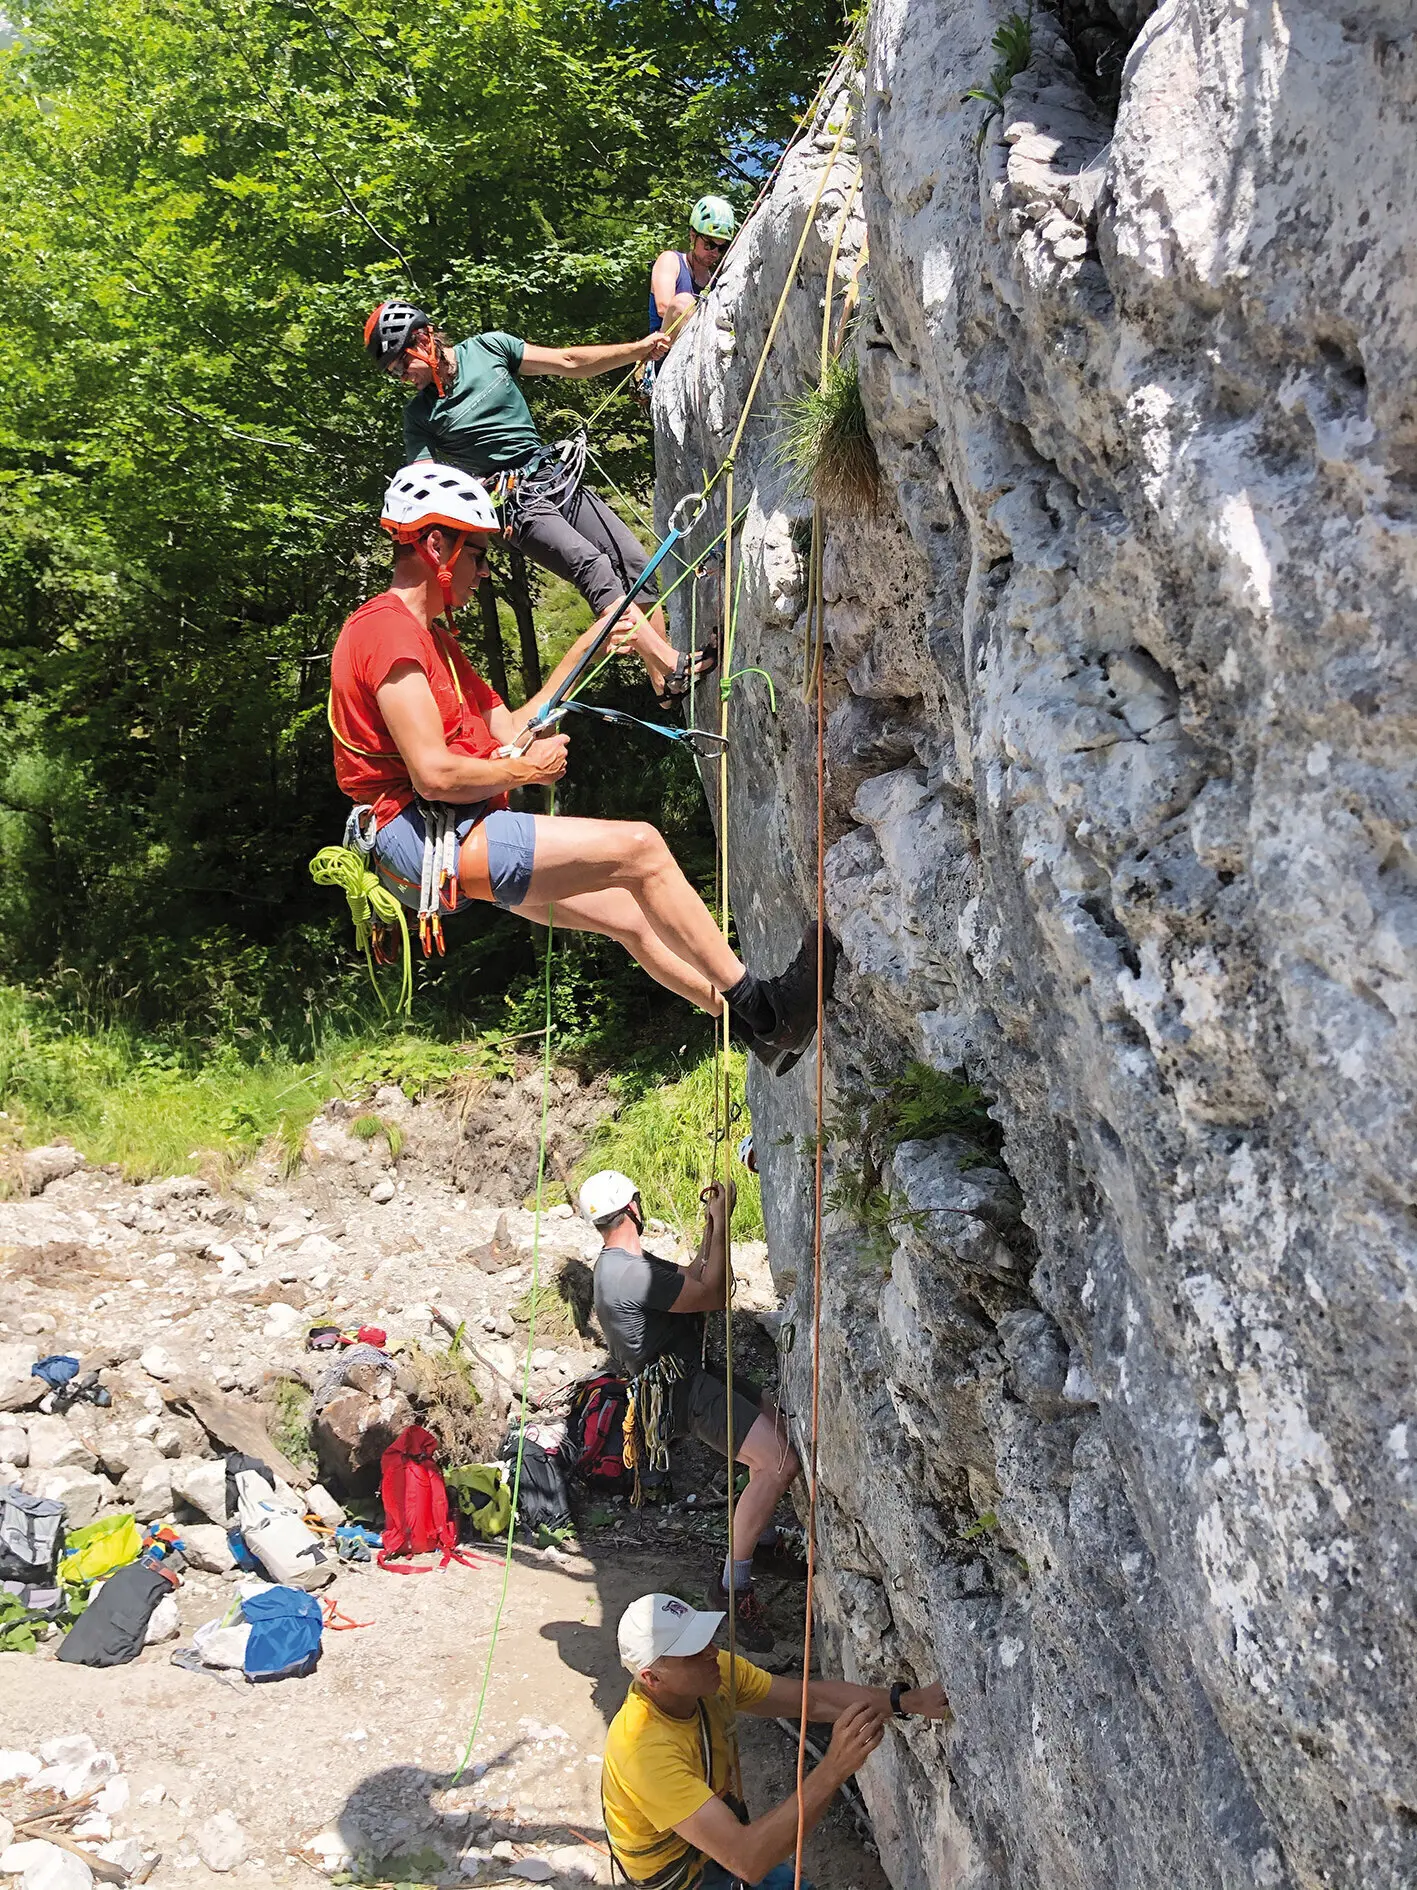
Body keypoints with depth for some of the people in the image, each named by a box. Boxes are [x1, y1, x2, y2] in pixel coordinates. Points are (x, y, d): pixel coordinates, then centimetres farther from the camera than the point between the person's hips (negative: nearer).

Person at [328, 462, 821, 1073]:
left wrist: (586, 649, 17)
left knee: (636, 918, 10)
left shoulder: (431, 637, 22)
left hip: (454, 838, 11)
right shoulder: (388, 628, -13)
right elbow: (434, 774, -22)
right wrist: (525, 770, -6)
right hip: (423, 836, -11)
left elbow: (510, 731, 19)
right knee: (638, 847, -16)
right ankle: (754, 1003, -7)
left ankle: (765, 1029, 17)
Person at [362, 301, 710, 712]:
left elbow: (570, 363, 5)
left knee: (634, 561, -7)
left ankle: (664, 684, -5)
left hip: (557, 476, 5)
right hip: (514, 501, -5)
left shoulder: (487, 348, 5)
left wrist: (638, 349, -3)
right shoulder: (419, 414, 0)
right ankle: (672, 666, -35)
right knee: (591, 565, -27)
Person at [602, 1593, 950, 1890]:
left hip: (716, 1836, 7)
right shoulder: (646, 1748, -39)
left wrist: (906, 1701, -26)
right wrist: (833, 1769, -50)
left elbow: (812, 1698, -13)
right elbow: (747, 1862, -43)